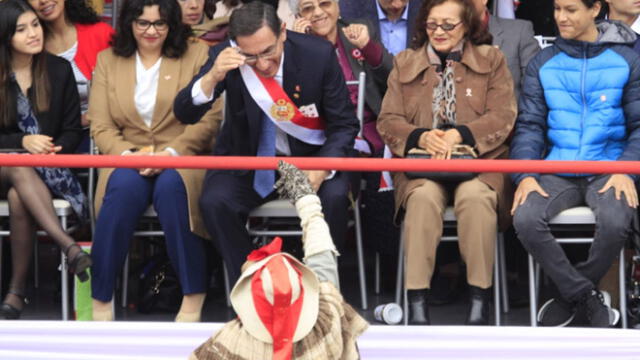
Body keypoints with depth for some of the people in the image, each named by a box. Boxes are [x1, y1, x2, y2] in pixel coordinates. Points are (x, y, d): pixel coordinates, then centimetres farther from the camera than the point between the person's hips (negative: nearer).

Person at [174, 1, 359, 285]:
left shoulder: (318, 55, -17)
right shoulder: (225, 57, -15)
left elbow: (344, 125, -9)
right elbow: (184, 114, -16)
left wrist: (322, 168, -28)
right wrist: (212, 77, -35)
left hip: (310, 157, -1)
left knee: (334, 197, -30)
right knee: (214, 202, -27)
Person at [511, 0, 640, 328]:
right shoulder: (542, 64, 11)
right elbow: (529, 125, 6)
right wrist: (525, 175, -10)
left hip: (607, 169, -2)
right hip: (558, 171, 2)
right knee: (525, 218, -28)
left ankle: (568, 297, -4)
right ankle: (587, 297, -9)